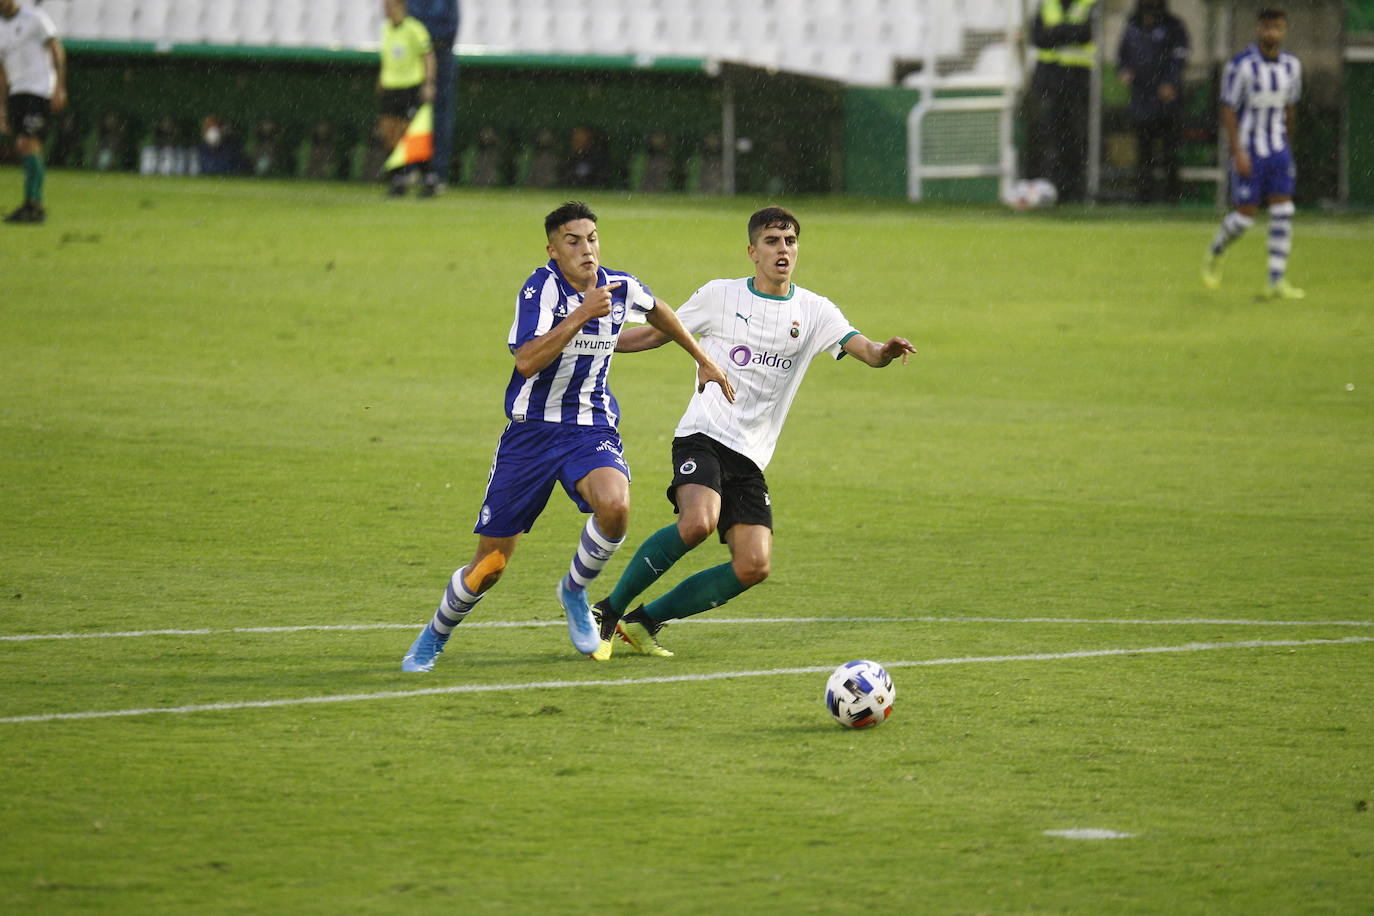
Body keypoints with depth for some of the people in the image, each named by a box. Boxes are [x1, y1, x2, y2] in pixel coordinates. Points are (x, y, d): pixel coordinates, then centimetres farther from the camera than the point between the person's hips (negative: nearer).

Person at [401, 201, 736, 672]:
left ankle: (574, 590, -1)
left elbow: (658, 312, 24)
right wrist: (581, 315, -32)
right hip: (532, 432, -3)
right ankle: (434, 637, 29)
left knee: (615, 506, -31)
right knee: (491, 562, 1)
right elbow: (527, 362, -30)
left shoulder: (620, 287, -1)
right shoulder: (542, 288, -16)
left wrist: (703, 360, 29)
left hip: (592, 429, 3)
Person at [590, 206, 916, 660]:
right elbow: (658, 333, 15)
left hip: (750, 457, 4)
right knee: (699, 521, -32)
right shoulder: (720, 296, 3)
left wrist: (885, 351, -34)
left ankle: (644, 621, 5)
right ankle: (608, 610, -16)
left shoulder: (814, 311, 6)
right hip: (703, 437, -4)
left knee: (754, 566, -11)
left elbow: (861, 348, -9)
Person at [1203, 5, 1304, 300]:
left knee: (1283, 212, -7)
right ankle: (1216, 251, 27)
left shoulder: (1291, 66, 4)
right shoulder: (1241, 66, -13)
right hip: (1248, 150, -5)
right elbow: (1228, 110, -12)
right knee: (1246, 216, -4)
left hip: (1278, 148, 5)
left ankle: (1277, 282, -5)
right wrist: (1237, 153, -18)